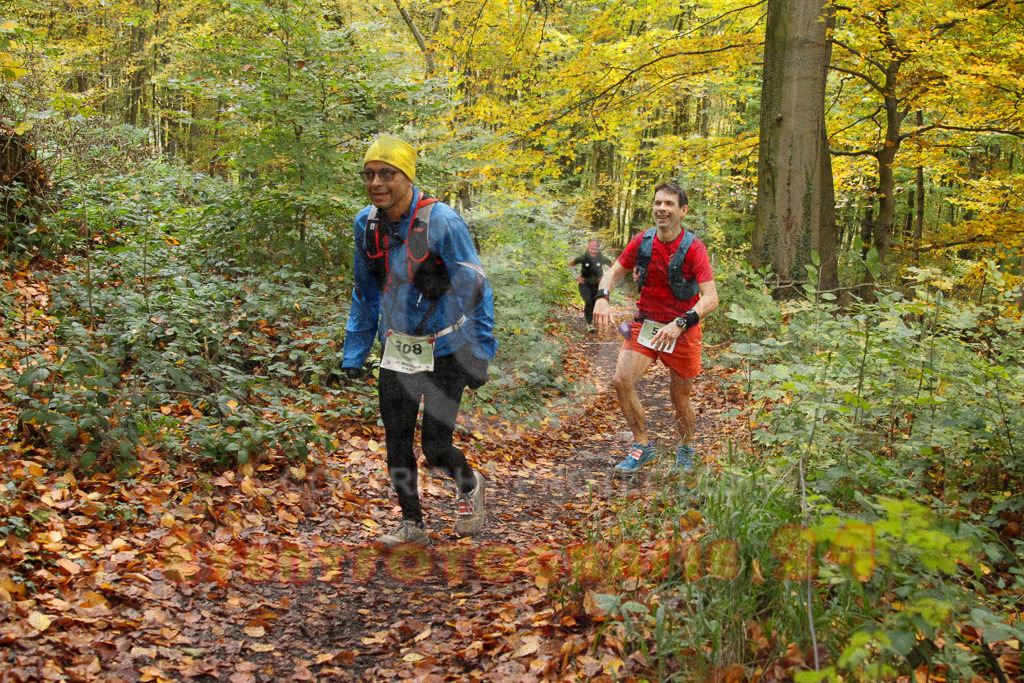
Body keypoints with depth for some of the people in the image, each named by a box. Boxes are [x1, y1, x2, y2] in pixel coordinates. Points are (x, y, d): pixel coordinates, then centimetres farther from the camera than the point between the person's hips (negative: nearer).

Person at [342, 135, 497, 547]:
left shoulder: (442, 222, -20)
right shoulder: (367, 224, -2)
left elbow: (474, 289, -13)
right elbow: (365, 293, 11)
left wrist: (479, 355, -14)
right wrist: (354, 353, 10)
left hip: (444, 349, -5)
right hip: (397, 347, 5)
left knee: (435, 446, -4)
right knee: (396, 440, 6)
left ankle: (469, 486, 30)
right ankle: (412, 524, 23)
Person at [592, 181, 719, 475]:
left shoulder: (693, 248, -16)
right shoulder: (642, 241, -4)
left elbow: (711, 298, -24)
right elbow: (615, 272, 9)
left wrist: (679, 324, -37)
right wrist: (602, 298, -12)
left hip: (682, 331, -3)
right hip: (645, 325, 3)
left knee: (680, 399, 7)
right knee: (622, 380, -18)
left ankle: (686, 451, 37)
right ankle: (642, 446, 1)